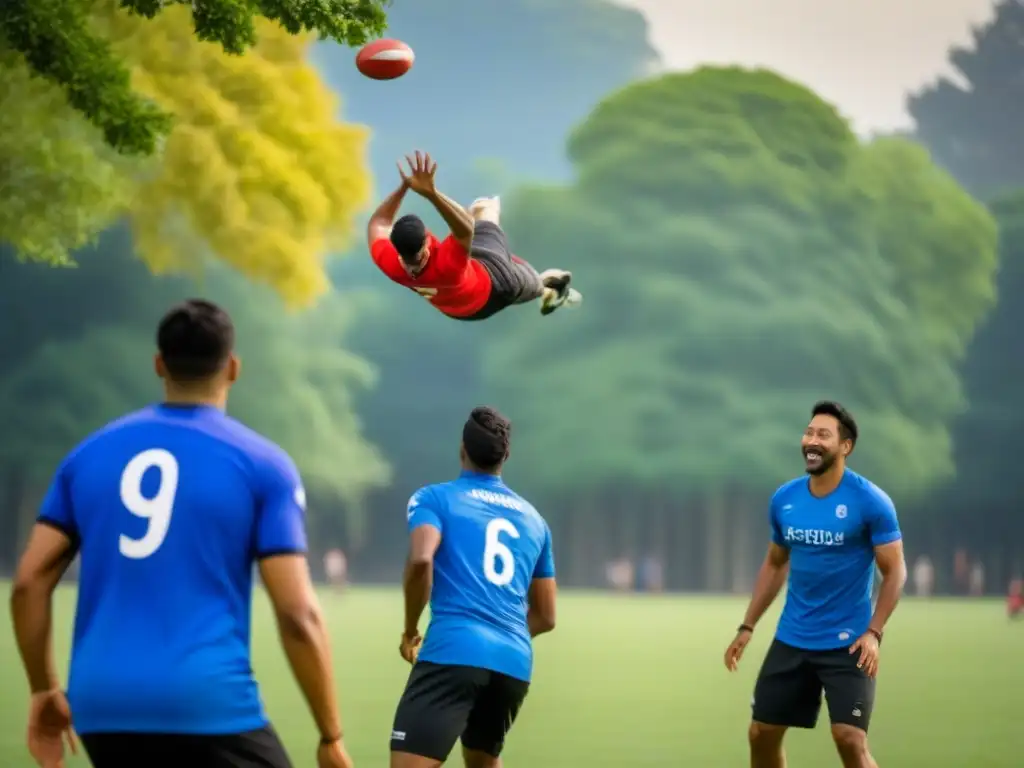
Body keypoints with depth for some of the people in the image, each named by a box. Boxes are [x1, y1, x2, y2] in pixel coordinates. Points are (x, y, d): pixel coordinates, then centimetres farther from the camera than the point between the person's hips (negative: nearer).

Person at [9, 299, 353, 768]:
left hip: (102, 704, 5)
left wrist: (44, 689, 21)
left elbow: (29, 582, 9)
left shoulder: (90, 454, 12)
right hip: (209, 705, -5)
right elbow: (298, 615, -5)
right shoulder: (262, 464, 0)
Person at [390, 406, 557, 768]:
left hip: (453, 653, -6)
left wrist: (410, 632, 0)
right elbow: (545, 617, 25)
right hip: (514, 662, 6)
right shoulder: (533, 519, 22)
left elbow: (420, 561, -14)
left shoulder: (434, 498, 7)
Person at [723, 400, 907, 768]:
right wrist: (747, 626, 14)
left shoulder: (871, 501, -12)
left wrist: (873, 633, -19)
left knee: (849, 738, -15)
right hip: (791, 639, 5)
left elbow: (895, 571, -9)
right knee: (762, 733, 7)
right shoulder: (784, 499, 3)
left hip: (846, 642, -5)